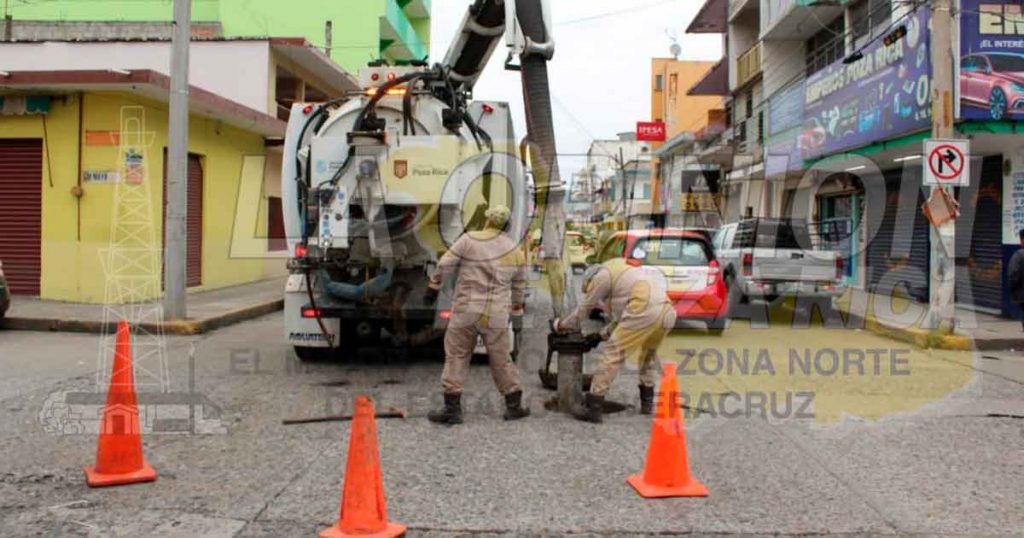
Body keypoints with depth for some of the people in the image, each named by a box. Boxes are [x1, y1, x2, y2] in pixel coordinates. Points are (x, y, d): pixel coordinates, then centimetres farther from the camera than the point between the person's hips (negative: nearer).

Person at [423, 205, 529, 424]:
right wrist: (516, 308, 29)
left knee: (456, 357, 6)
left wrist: (433, 286, 10)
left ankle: (452, 408, 5)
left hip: (466, 311, -3)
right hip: (496, 315, 3)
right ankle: (514, 405, 21)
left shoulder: (469, 240, -6)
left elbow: (445, 265, -4)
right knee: (501, 360, 14)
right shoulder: (516, 251, 5)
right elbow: (519, 286, 15)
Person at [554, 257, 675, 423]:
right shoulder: (626, 270, 37)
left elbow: (584, 308, 19)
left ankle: (593, 408, -2)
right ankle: (647, 402, 33)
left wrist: (561, 325, 32)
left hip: (644, 312, -8)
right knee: (649, 354, 31)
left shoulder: (602, 274, 12)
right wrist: (605, 333, 42)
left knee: (612, 355, -1)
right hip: (667, 312, 8)